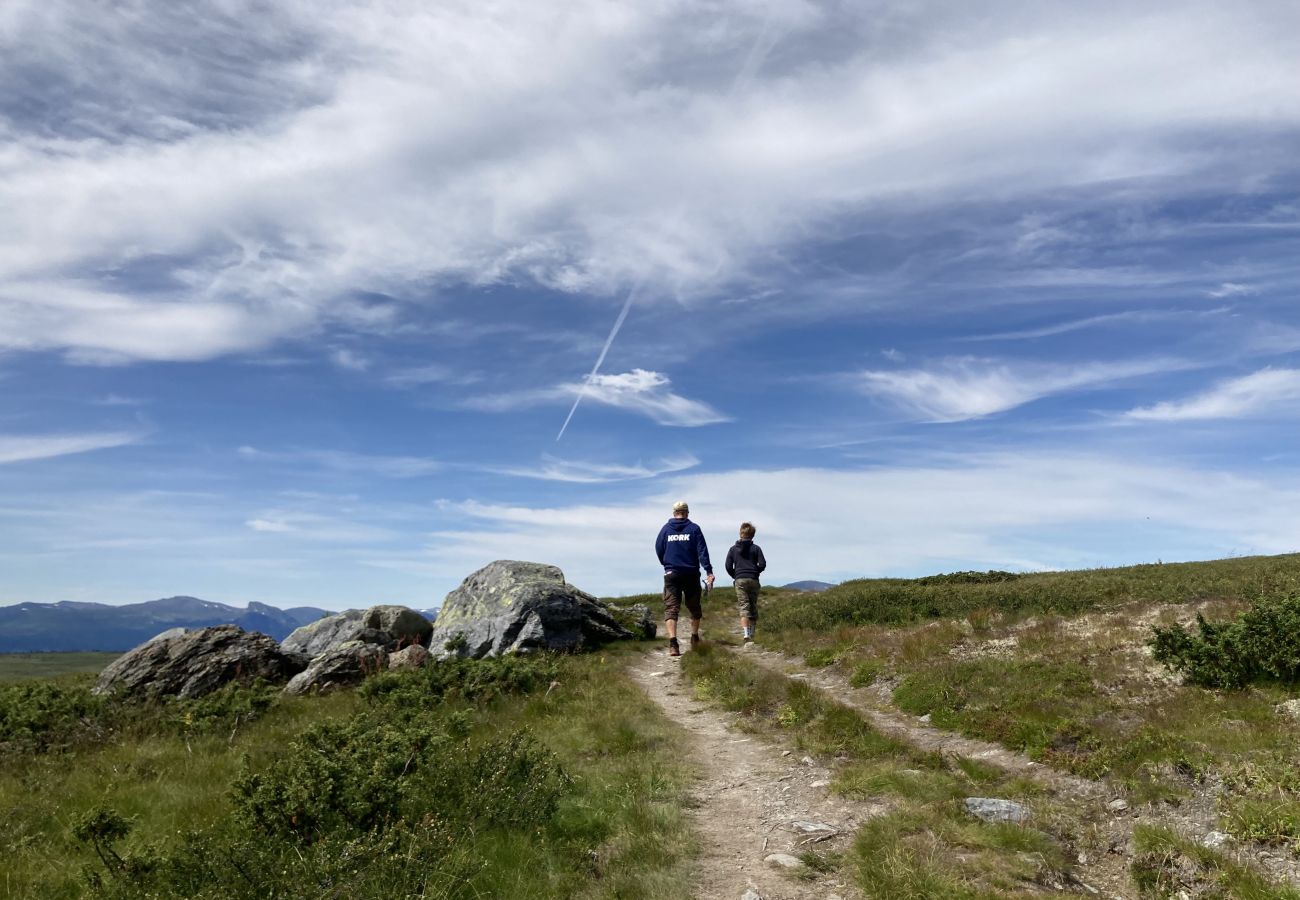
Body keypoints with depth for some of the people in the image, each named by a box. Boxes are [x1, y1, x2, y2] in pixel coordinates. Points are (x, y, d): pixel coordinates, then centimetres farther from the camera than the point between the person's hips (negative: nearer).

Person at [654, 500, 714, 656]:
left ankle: (673, 644, -20)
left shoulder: (665, 529, 4)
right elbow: (702, 551, -8)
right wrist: (709, 571, -12)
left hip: (671, 574, 0)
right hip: (691, 574, 0)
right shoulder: (694, 529, -1)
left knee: (671, 608, -4)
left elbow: (658, 549, 10)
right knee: (694, 607, 19)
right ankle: (694, 638, 31)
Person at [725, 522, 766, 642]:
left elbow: (728, 566, 1)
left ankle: (746, 635, -21)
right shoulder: (756, 548, 4)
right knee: (753, 607, 12)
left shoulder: (733, 549, 7)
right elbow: (762, 564, -3)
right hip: (753, 580, 0)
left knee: (743, 608, -5)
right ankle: (751, 634, 16)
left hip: (740, 580, 0)